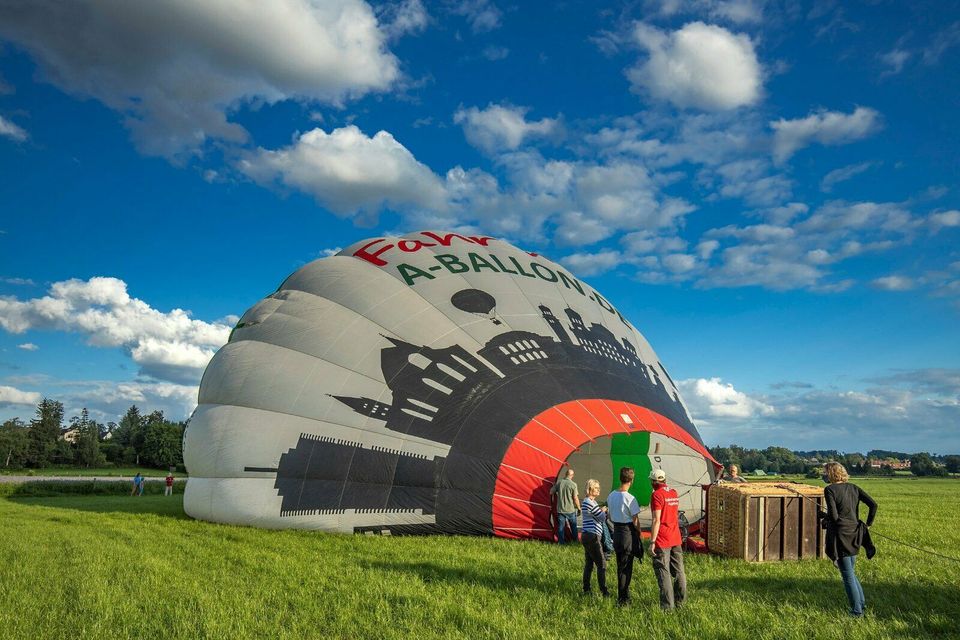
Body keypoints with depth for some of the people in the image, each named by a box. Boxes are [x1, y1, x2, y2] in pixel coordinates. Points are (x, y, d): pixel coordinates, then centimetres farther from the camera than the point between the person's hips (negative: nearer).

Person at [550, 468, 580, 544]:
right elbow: (575, 498, -11)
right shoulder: (573, 484, -11)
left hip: (560, 510, 2)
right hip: (571, 510, -2)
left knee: (561, 527, 8)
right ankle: (575, 542, 24)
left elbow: (551, 492, 8)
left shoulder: (558, 482, -3)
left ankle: (561, 543, 7)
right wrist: (579, 508, 2)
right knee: (573, 527, 16)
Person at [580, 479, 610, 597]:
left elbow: (599, 516, 16)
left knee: (589, 564, 13)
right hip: (592, 537, -10)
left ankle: (586, 590, 18)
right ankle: (604, 592, 0)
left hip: (588, 536, 10)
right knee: (602, 564, -4)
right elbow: (602, 517, -12)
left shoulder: (592, 502, 15)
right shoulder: (589, 503, -17)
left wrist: (602, 511, -2)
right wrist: (604, 510, 7)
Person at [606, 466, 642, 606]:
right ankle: (622, 599, 6)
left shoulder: (611, 495, 2)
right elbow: (635, 520, -14)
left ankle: (624, 594, 29)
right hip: (628, 533, -6)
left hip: (616, 532, 7)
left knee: (620, 565, 17)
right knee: (626, 567, 1)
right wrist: (639, 532, 1)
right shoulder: (630, 498, -19)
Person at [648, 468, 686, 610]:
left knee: (663, 573, -2)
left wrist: (652, 542, -17)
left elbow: (657, 520, -18)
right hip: (676, 539, 8)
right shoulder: (674, 493, 10)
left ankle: (667, 605, 0)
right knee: (678, 571, 14)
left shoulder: (657, 495, -14)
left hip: (662, 541, -7)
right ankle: (680, 601, 23)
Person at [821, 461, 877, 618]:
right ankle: (862, 603, 28)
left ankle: (857, 611, 14)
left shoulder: (830, 489, -13)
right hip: (854, 534, 7)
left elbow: (833, 516, -20)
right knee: (850, 571, 24)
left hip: (840, 536, -7)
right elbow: (873, 504, 1)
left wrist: (824, 521, 1)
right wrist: (868, 523, 11)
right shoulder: (853, 487, 6)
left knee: (848, 575, 6)